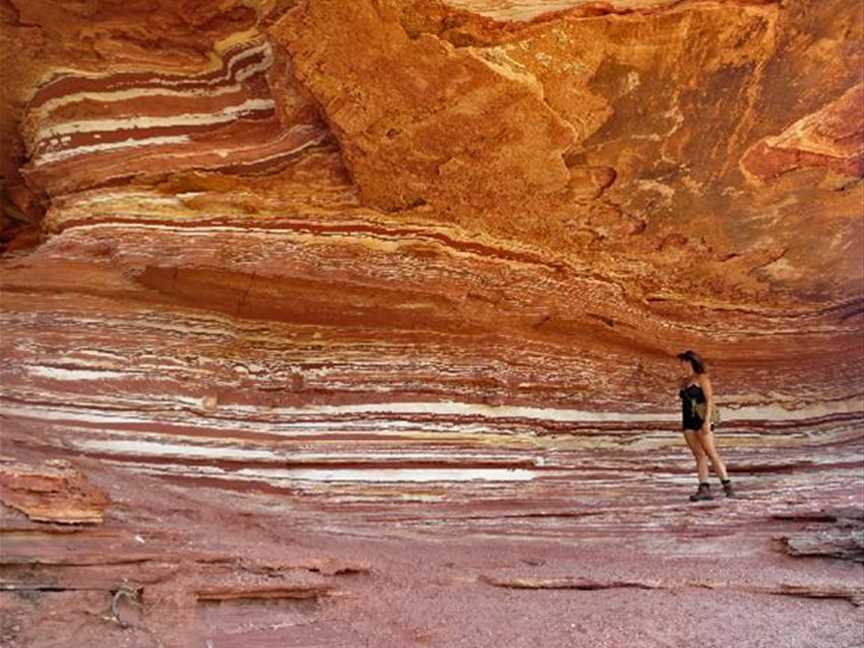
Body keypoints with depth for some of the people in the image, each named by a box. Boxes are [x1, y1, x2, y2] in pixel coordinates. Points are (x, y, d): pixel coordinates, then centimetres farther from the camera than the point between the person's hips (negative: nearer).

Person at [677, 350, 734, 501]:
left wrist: (707, 420, -20)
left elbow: (709, 399, -11)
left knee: (711, 452, -10)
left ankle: (727, 485, -4)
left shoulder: (702, 378, -3)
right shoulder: (684, 381, 18)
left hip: (702, 420, -6)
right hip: (688, 422, 6)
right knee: (699, 455, 1)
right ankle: (704, 489, -4)